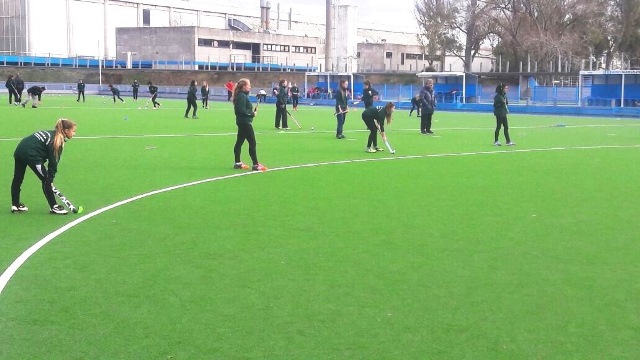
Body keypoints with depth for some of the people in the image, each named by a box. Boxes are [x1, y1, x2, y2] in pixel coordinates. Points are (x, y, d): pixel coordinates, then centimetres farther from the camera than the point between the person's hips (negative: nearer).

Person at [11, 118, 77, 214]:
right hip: (31, 154, -9)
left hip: (20, 149, 9)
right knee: (46, 180, 3)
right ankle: (54, 207, 9)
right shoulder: (57, 141, -9)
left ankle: (16, 205, 32)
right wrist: (51, 179, -1)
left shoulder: (51, 134, 16)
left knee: (17, 179, 19)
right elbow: (53, 161, -8)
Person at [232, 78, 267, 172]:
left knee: (239, 142, 13)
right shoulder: (242, 96, -17)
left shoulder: (242, 95, 14)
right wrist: (252, 113, -13)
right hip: (245, 122, -11)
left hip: (242, 122, 11)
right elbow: (242, 110, -23)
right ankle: (255, 164, -7)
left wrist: (252, 111, 4)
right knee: (252, 143, -8)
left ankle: (237, 163, 20)